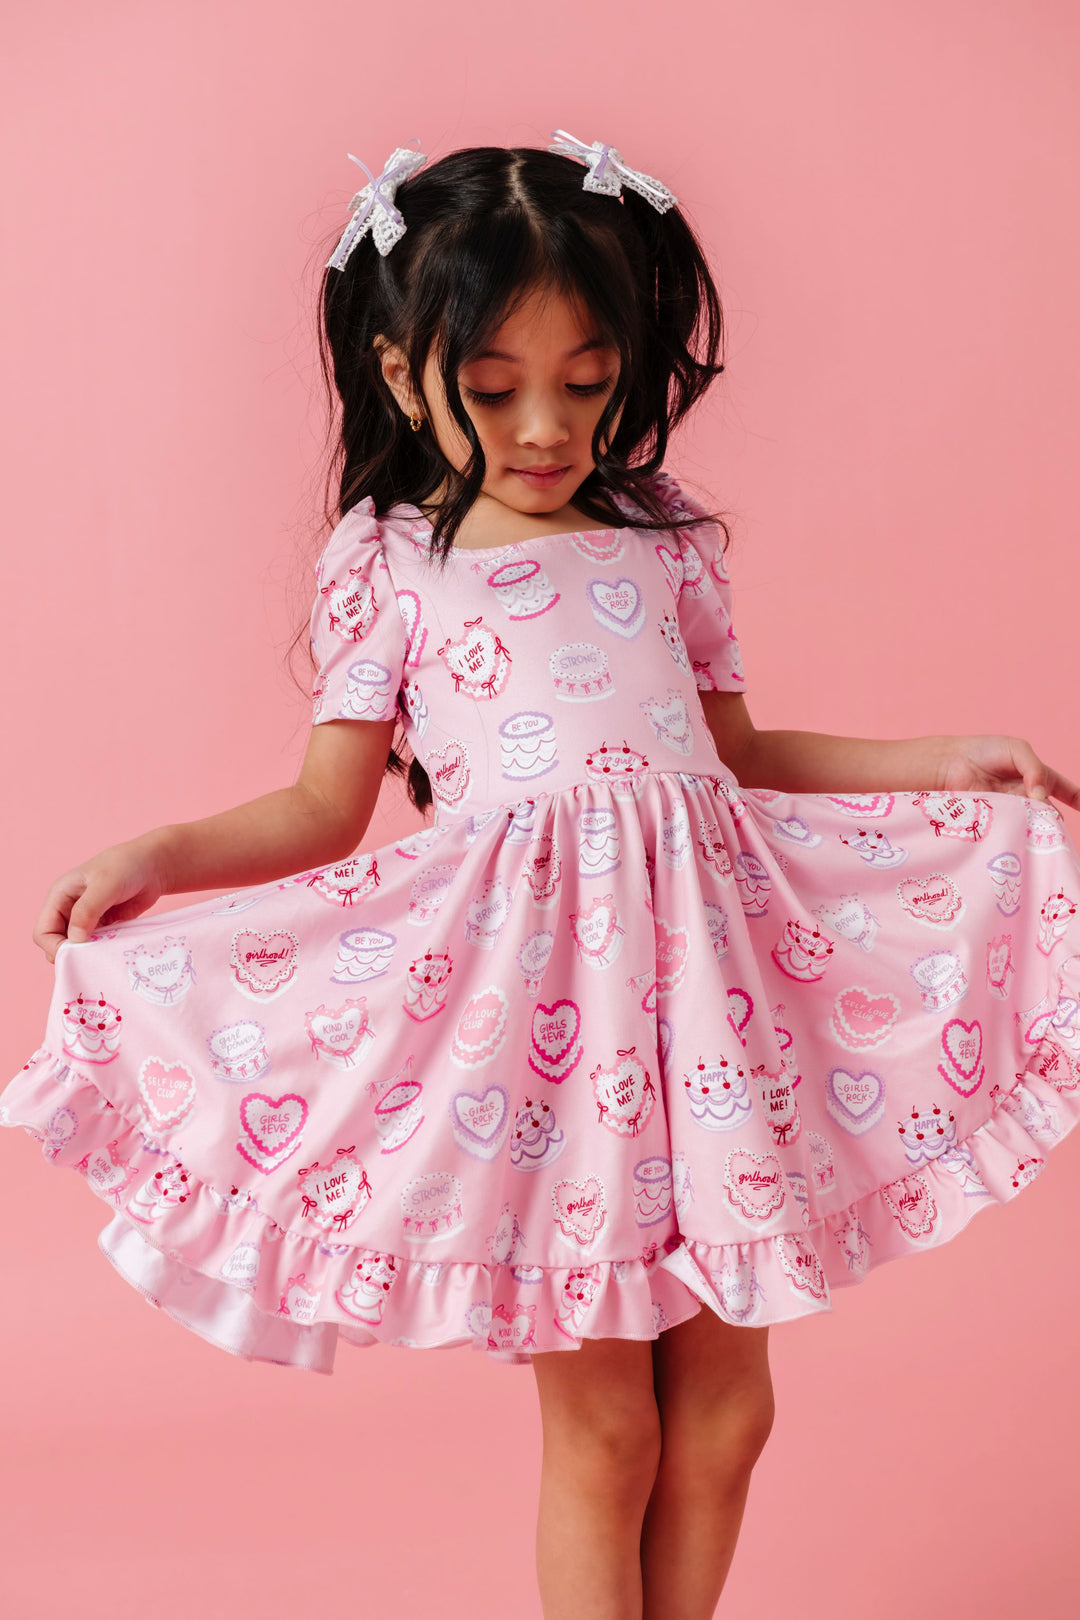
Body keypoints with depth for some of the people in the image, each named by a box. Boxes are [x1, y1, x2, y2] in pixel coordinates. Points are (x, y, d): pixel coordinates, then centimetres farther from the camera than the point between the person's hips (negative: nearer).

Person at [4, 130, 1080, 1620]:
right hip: (526, 987, -3)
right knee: (601, 1425, 4)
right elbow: (329, 808, 5)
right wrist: (160, 856, -10)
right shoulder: (386, 563, 4)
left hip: (696, 958, 3)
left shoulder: (666, 537, 12)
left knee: (725, 1405, 10)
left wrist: (946, 762, 14)